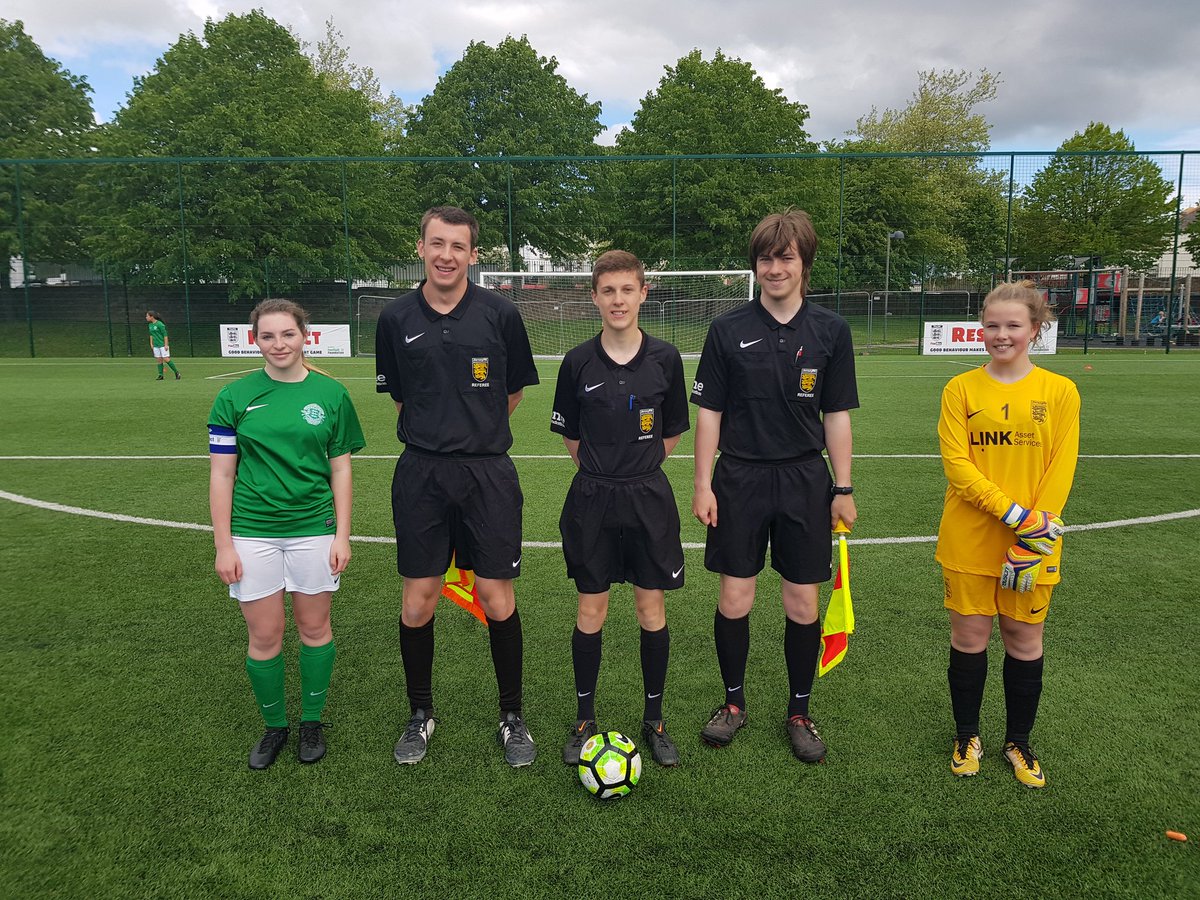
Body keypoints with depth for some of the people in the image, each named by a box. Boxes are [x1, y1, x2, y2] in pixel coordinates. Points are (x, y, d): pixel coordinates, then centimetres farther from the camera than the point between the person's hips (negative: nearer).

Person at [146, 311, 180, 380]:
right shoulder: (150, 325, 10)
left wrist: (166, 345, -17)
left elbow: (165, 334, -14)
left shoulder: (159, 324, -13)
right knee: (159, 360, 6)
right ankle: (160, 375, 8)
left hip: (163, 345, -7)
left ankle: (176, 372, 2)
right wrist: (151, 344, 15)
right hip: (156, 346, 7)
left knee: (166, 359, -8)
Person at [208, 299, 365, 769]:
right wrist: (223, 545, -2)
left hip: (314, 529, 0)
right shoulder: (234, 397, -1)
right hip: (252, 533, 0)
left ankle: (312, 721, 29)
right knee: (264, 637, 5)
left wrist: (342, 536, -1)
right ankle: (274, 726, 27)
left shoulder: (330, 394, 0)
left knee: (314, 627, 10)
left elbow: (340, 469, 3)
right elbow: (222, 474, 1)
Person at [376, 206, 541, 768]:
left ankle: (512, 717, 22)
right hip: (420, 474, 2)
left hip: (487, 473, -1)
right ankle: (420, 714, 28)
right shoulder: (396, 318, 4)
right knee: (418, 600, 6)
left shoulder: (500, 314, -2)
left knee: (496, 599, 2)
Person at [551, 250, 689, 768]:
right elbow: (570, 436, 9)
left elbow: (672, 433, 10)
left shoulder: (665, 359, -1)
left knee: (652, 610, 7)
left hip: (649, 499, 0)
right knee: (591, 612, 7)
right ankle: (585, 719, 24)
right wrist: (603, 470, 8)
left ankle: (654, 719, 24)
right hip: (592, 501, 0)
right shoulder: (578, 362, -1)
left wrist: (637, 469, 8)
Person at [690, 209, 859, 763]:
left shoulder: (829, 331, 1)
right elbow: (709, 411, 1)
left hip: (805, 482, 1)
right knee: (734, 599, 5)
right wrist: (702, 484, -3)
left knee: (803, 604, 7)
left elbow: (837, 415, 5)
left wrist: (843, 489, 3)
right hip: (740, 479, 0)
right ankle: (734, 701, 26)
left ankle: (799, 712, 25)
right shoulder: (728, 330, -1)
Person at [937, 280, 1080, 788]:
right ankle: (967, 737, 28)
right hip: (968, 541, 0)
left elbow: (1061, 471, -3)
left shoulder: (1059, 392, 1)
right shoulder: (960, 390, -1)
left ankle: (1018, 742, 31)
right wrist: (1014, 514, -18)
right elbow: (956, 464, -8)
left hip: (1035, 543, 1)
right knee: (968, 638, 7)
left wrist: (1033, 538, -13)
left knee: (1025, 642, 10)